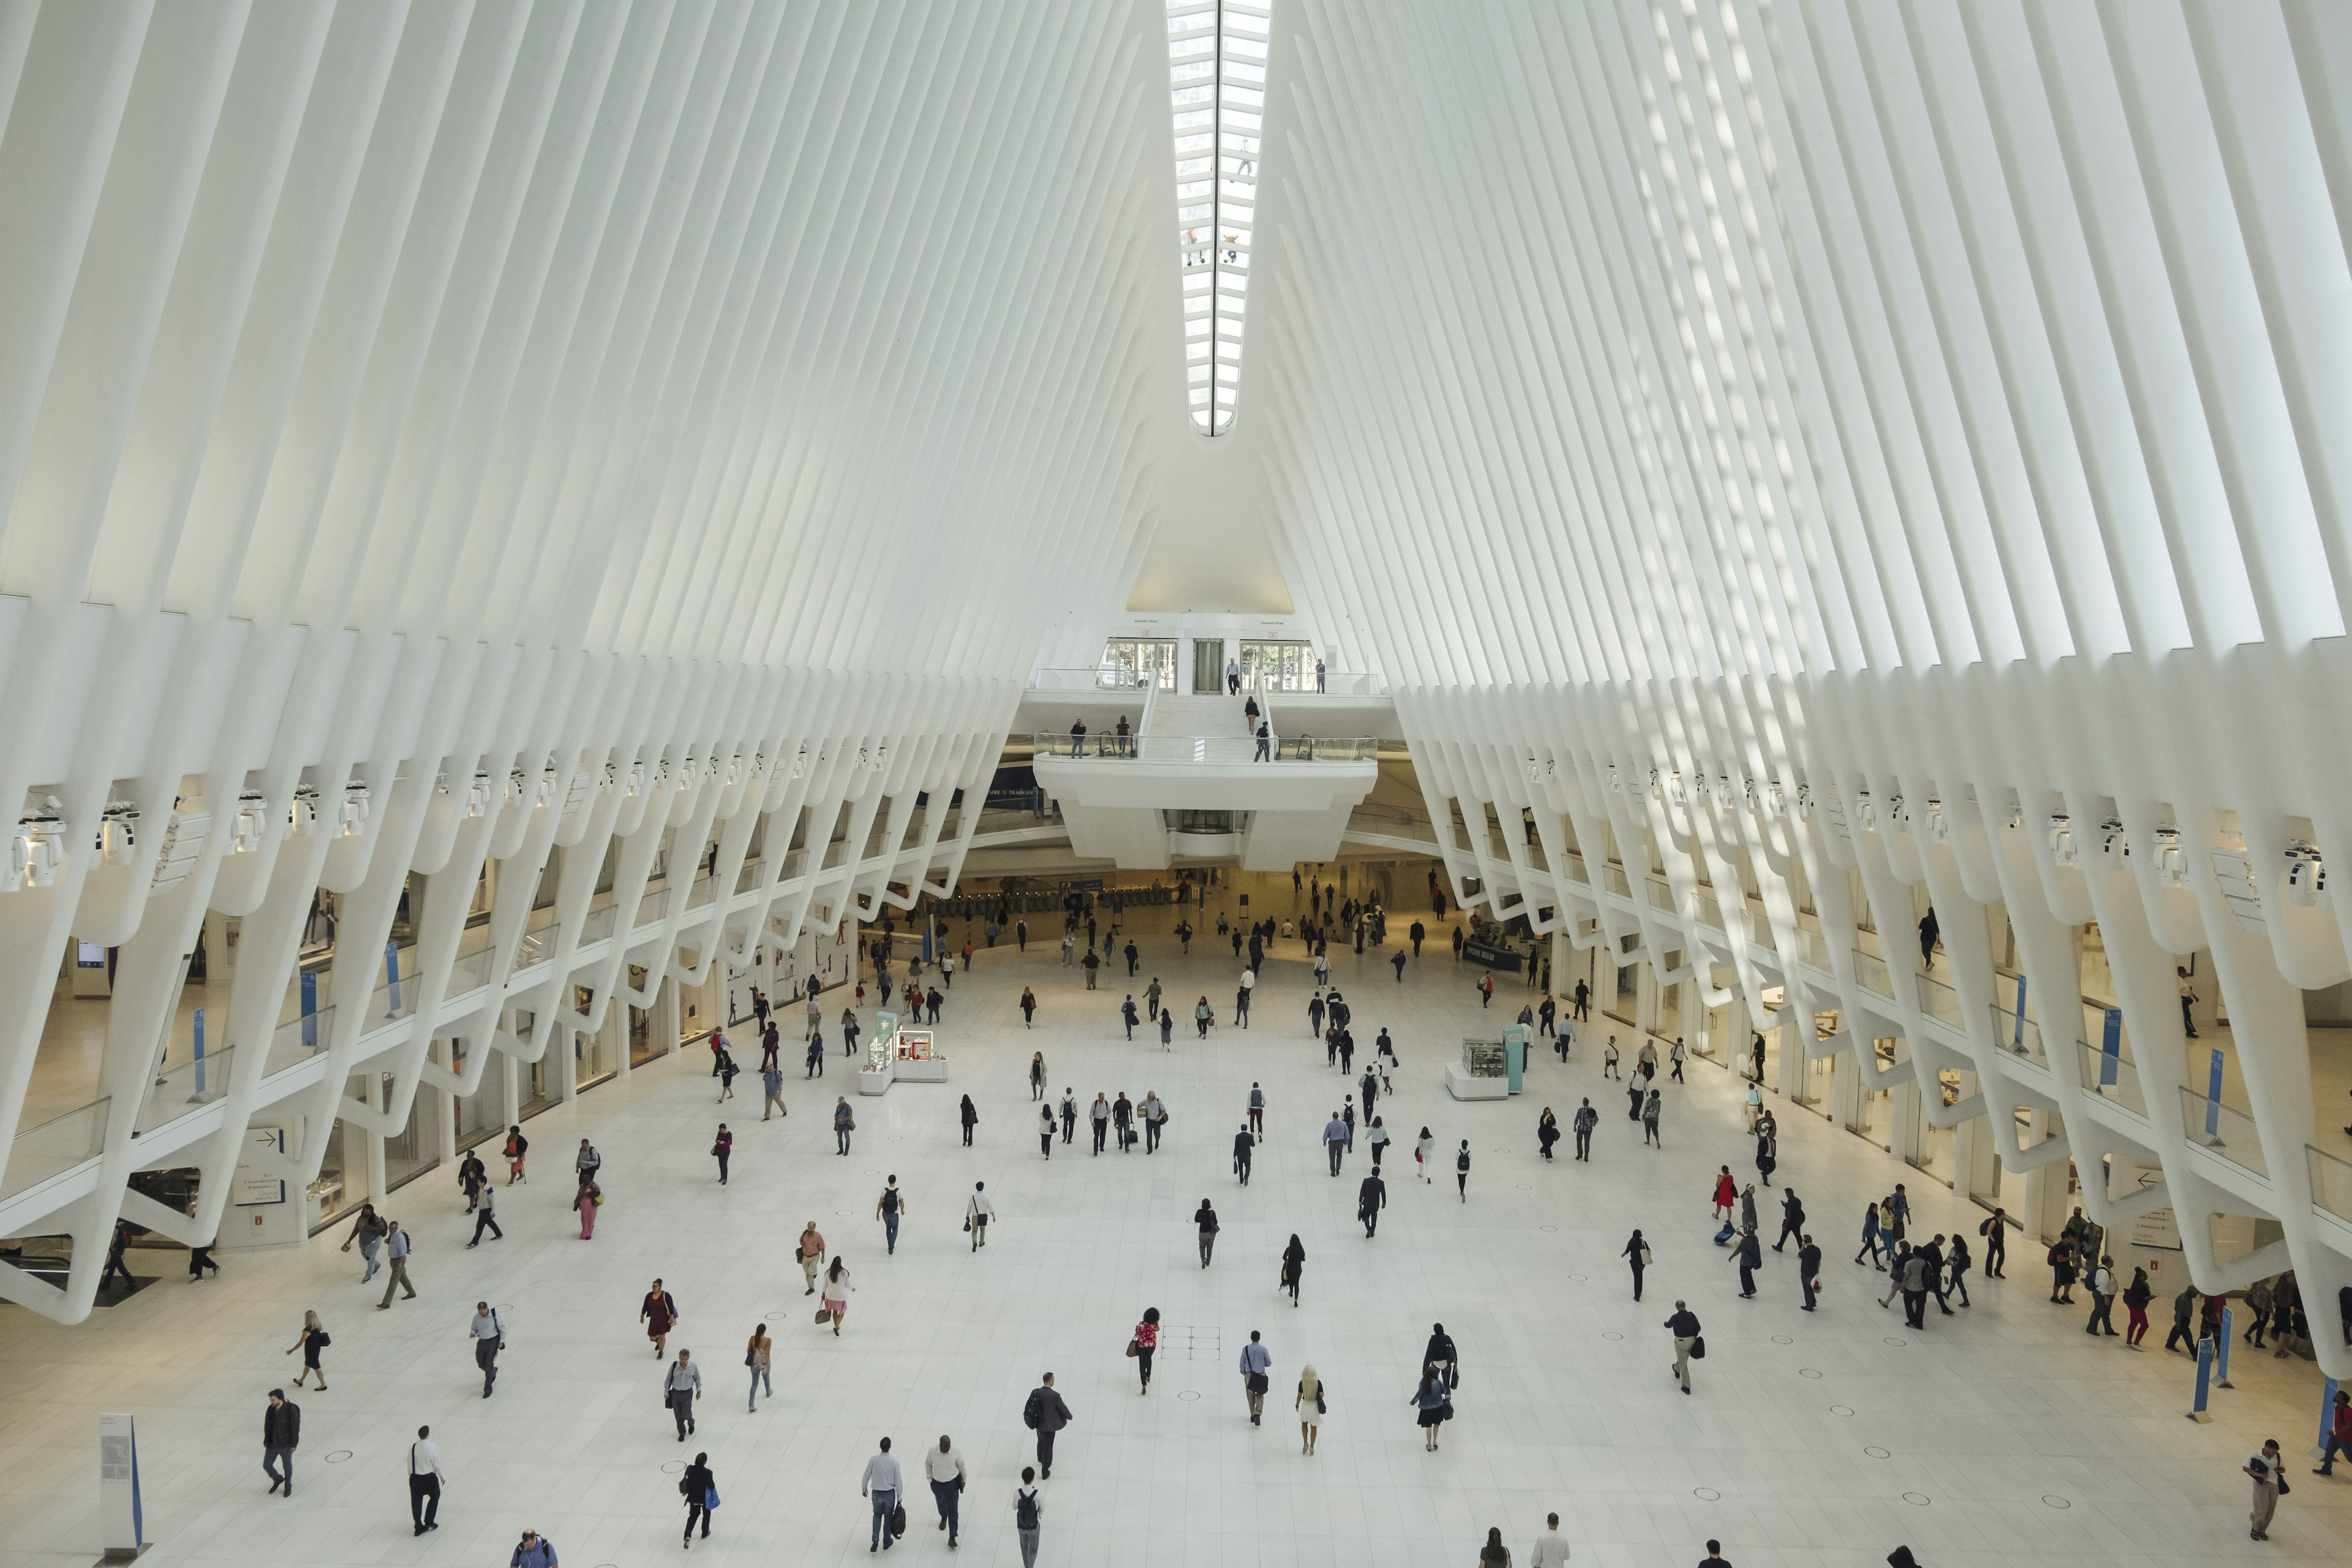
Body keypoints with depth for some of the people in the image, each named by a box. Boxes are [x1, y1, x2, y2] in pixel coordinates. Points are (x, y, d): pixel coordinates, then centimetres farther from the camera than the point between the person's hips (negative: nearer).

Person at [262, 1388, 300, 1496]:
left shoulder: (291, 1410, -20)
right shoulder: (270, 1410, -5)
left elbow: (295, 1428, -15)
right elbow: (267, 1427, 8)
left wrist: (294, 1444, -14)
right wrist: (267, 1442, 9)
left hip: (286, 1446, -5)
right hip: (272, 1445, 5)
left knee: (287, 1467, 12)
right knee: (267, 1465, 10)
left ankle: (288, 1486, 34)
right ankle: (278, 1480, 39)